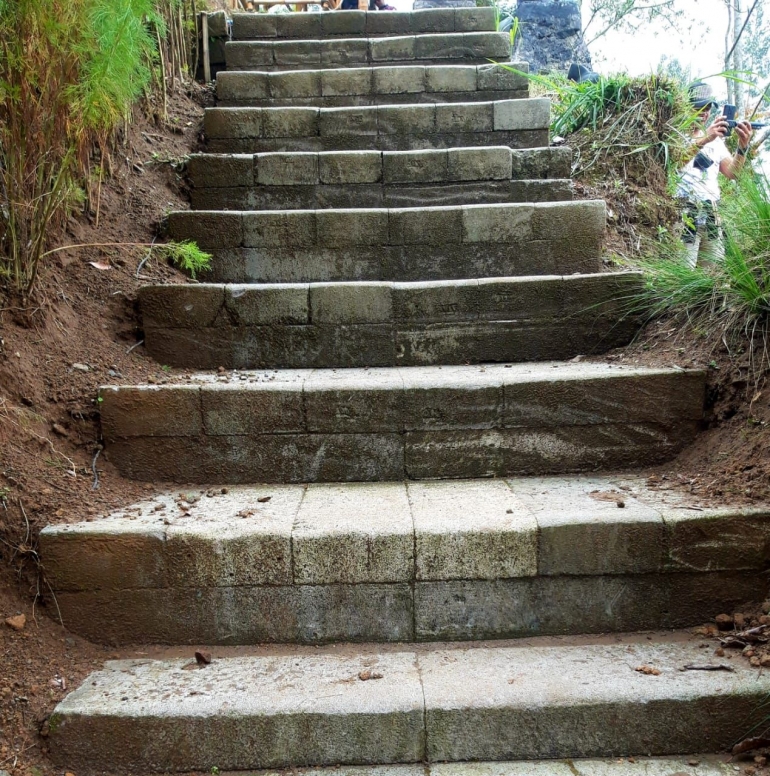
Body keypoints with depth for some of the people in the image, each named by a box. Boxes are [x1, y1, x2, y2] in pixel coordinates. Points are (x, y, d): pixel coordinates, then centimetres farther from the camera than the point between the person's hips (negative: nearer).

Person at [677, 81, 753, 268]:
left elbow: (732, 173, 11)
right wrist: (704, 139, -32)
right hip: (683, 213, -6)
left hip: (711, 214, 7)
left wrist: (743, 146, -6)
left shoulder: (716, 139, 18)